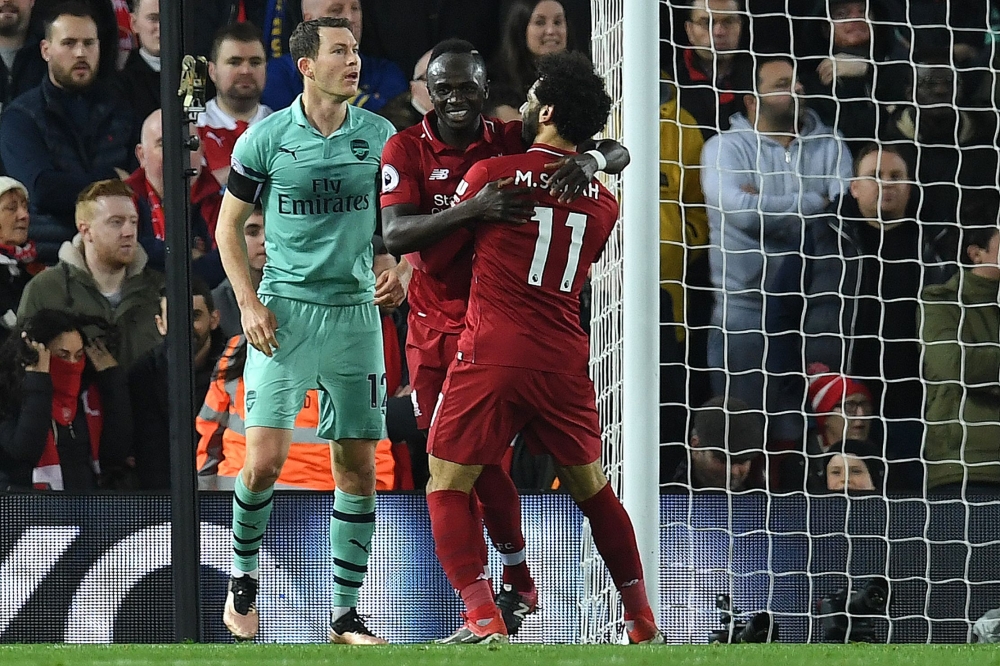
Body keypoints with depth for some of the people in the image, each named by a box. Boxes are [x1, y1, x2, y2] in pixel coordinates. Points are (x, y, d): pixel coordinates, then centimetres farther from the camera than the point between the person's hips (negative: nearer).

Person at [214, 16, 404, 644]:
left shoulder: (379, 136, 4)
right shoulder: (266, 138, -2)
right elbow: (229, 225, 6)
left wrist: (398, 271, -4)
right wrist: (249, 303, -4)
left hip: (355, 311, 3)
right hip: (284, 311, -2)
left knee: (359, 469, 1)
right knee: (265, 458, -13)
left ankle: (344, 614, 9)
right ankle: (243, 576, 12)